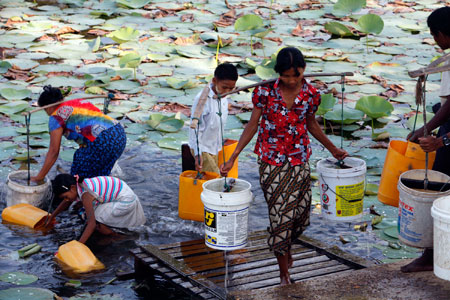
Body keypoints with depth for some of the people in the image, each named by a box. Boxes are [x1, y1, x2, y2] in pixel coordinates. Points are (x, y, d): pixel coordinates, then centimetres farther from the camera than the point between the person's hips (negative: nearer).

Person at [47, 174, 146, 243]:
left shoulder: (85, 195, -29)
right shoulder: (77, 185, -1)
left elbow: (92, 223, -35)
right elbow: (66, 202, 21)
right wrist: (51, 217, 30)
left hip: (126, 201, -10)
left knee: (96, 222, -20)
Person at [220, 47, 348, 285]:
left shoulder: (311, 94, -4)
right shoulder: (265, 91, -11)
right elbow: (253, 124, -3)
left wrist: (332, 148, 20)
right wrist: (233, 158, -8)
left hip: (299, 160, 3)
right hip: (271, 162, -2)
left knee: (301, 211, 6)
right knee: (279, 212, -1)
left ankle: (285, 245, 40)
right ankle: (284, 270, 14)